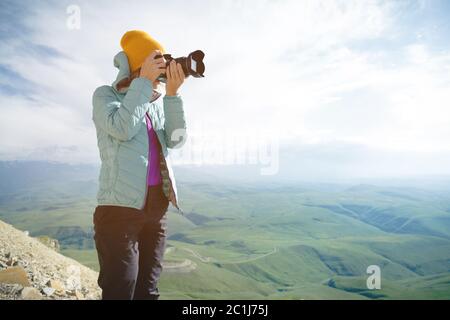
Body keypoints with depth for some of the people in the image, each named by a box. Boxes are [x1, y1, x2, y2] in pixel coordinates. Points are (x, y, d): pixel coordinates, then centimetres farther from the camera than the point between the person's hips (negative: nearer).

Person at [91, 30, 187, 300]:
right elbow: (122, 128, -17)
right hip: (120, 206, -5)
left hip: (157, 207, 5)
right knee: (119, 291, -3)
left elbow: (176, 139, -1)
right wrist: (143, 82, -11)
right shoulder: (105, 94, 3)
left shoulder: (158, 103, 15)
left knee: (148, 290, 12)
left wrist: (173, 93, -9)